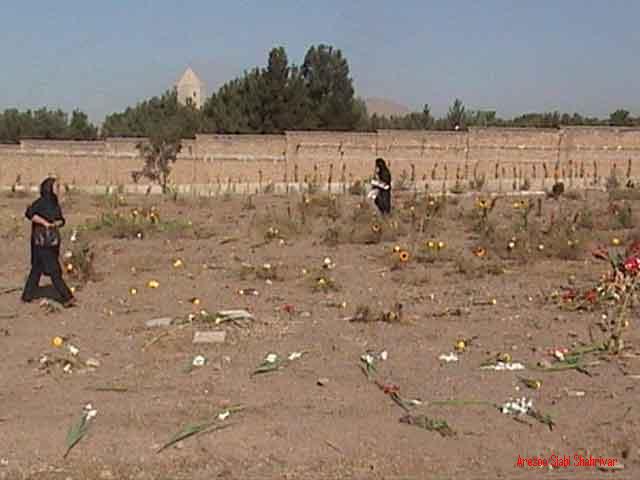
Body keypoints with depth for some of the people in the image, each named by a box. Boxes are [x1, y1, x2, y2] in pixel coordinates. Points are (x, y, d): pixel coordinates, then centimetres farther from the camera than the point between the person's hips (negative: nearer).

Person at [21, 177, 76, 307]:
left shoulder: (55, 203, 10)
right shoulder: (41, 202, -14)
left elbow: (61, 221, 10)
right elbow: (29, 213, -28)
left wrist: (56, 223, -12)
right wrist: (45, 223, -26)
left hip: (52, 240, 8)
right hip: (42, 241, -8)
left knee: (37, 268, 14)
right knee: (54, 270, -7)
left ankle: (27, 295, 23)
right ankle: (67, 297, -8)